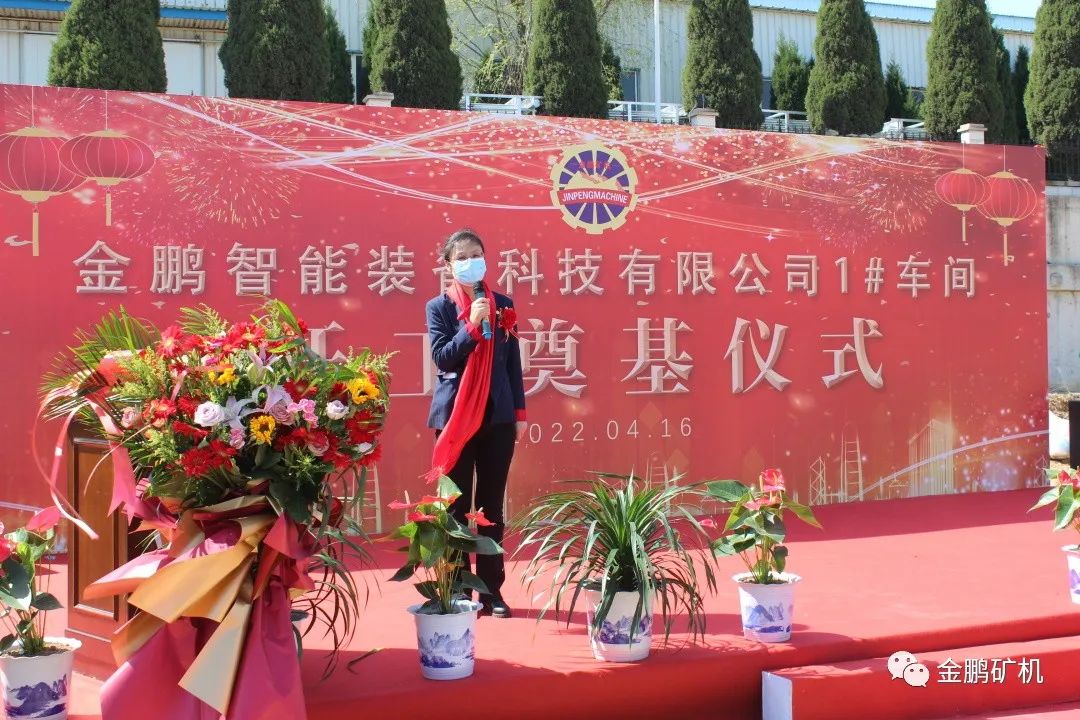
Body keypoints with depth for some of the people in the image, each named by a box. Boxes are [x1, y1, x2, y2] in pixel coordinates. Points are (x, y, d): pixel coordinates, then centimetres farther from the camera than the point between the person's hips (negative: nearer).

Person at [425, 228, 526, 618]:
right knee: (456, 506, 3)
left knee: (492, 506, 6)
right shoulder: (439, 306, 1)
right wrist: (471, 325, -19)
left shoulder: (503, 305, 8)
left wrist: (520, 412, 5)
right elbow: (441, 358, -9)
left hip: (498, 416, 2)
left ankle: (491, 590, 12)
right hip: (456, 416, -2)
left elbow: (513, 361, 9)